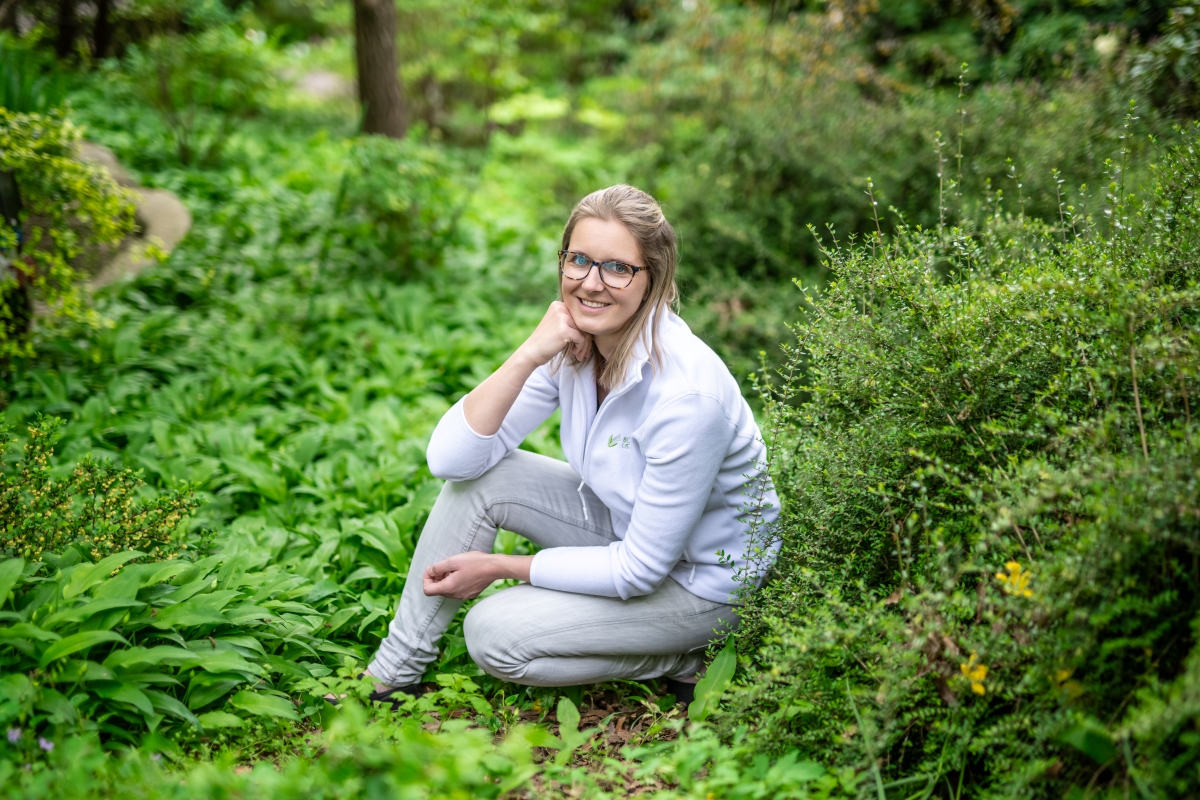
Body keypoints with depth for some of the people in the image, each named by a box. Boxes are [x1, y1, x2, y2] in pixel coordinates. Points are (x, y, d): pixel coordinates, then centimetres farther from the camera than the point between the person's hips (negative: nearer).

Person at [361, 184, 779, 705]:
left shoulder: (687, 392, -33)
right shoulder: (572, 342, -12)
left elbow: (640, 570, -26)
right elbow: (450, 458, -16)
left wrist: (499, 567, -17)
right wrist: (526, 357, -29)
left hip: (704, 578, -7)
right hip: (623, 522, 7)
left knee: (494, 634, -15)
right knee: (478, 478, -11)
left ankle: (683, 661, 1)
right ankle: (392, 673, 1)